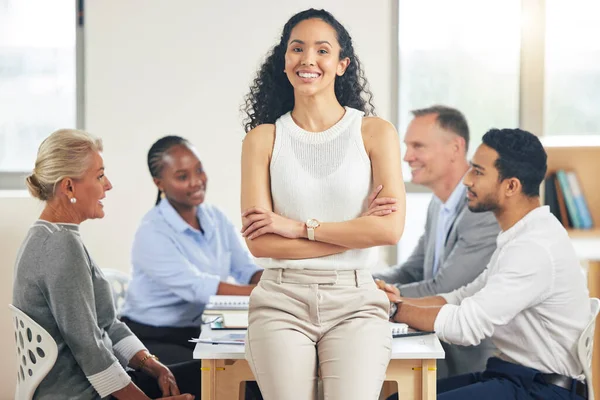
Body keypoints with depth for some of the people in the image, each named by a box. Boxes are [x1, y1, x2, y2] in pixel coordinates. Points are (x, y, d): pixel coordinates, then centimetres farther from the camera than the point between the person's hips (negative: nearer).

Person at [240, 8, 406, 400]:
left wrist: (300, 227, -7)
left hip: (354, 300, 0)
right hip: (282, 299, 0)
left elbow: (391, 229, -6)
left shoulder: (375, 132, 5)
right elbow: (259, 242, -4)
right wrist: (355, 233, -7)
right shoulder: (263, 138, 5)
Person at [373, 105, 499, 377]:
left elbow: (441, 292, -22)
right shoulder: (439, 204, 10)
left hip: (474, 368, -8)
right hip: (443, 352, 8)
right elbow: (411, 271, 13)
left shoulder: (486, 208, -21)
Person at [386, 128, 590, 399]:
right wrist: (401, 301, -1)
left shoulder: (534, 248, -21)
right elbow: (464, 298, 13)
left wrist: (396, 309, -13)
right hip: (515, 375, 10)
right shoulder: (522, 237, 14)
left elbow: (466, 325, -25)